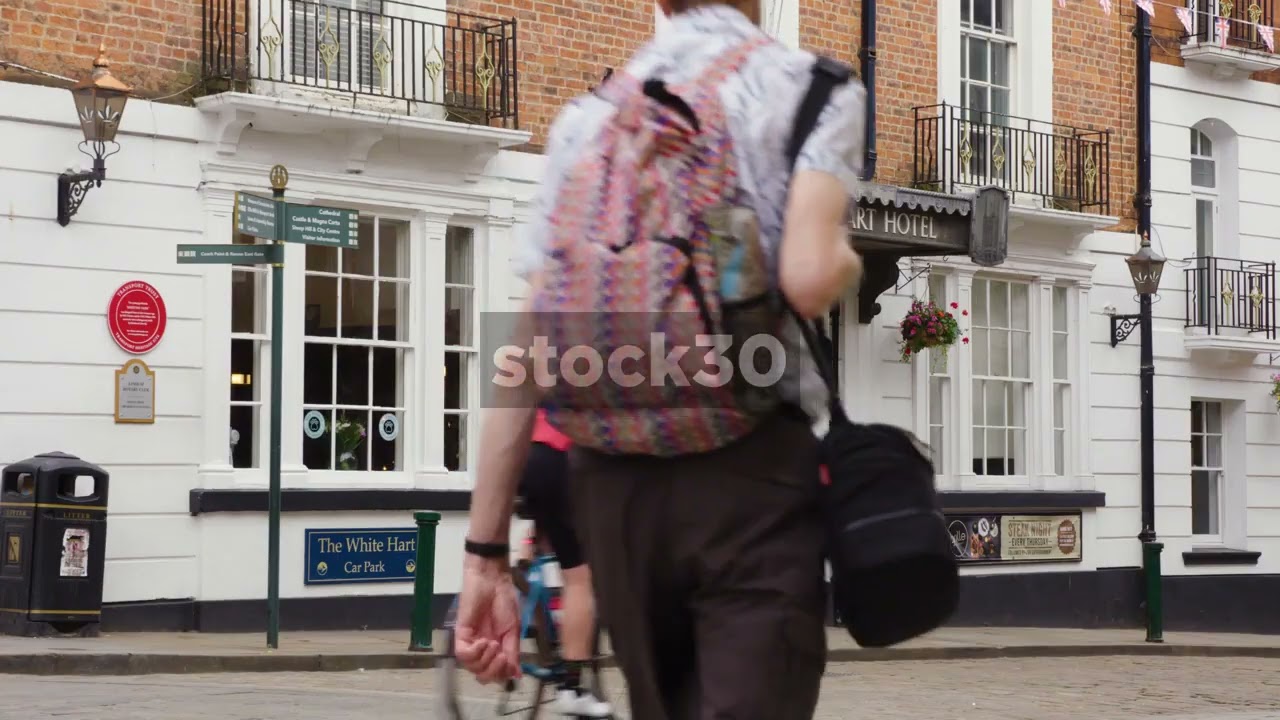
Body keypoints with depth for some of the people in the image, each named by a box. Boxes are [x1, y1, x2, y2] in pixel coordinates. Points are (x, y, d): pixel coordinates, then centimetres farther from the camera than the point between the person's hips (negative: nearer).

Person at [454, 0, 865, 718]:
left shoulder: (585, 117, 12)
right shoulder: (813, 90, 0)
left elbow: (529, 337, 6)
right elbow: (808, 280, -16)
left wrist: (486, 552, 7)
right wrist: (850, 263, 9)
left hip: (612, 476, 5)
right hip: (751, 467, -5)